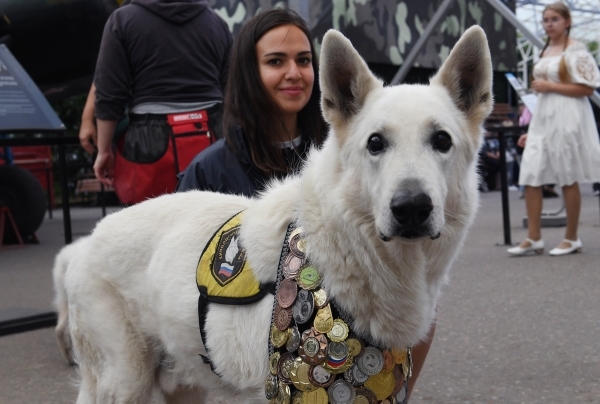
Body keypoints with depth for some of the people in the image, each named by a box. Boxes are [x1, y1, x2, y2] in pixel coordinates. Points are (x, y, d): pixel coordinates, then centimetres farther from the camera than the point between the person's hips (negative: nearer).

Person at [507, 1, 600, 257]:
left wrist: (550, 86, -14)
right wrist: (532, 129, 16)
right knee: (530, 177, -1)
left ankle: (572, 238, 13)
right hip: (542, 119, 7)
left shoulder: (575, 51, -5)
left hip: (566, 118, -7)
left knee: (568, 179, 1)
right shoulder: (545, 51, 16)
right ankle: (534, 239, 6)